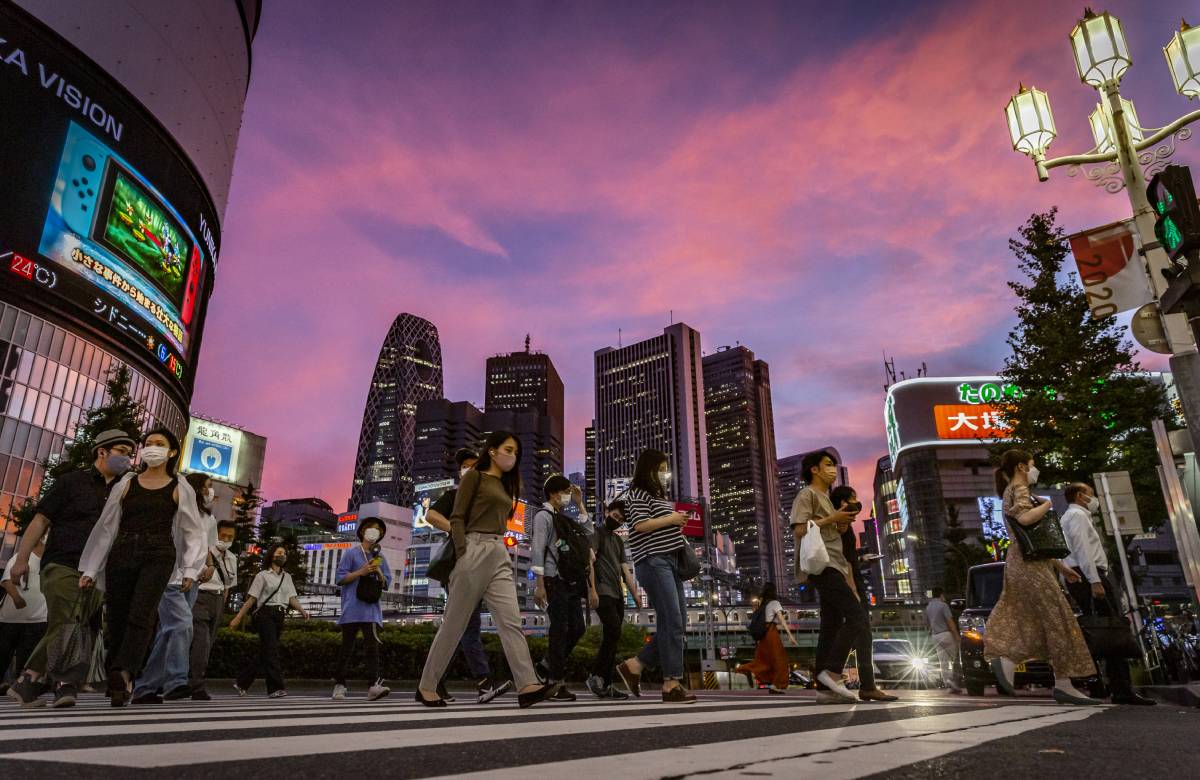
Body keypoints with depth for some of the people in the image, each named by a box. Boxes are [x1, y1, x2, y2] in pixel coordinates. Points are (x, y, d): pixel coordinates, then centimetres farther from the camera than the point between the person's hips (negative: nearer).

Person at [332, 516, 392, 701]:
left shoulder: (380, 558, 17)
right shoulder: (351, 553, 6)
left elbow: (386, 585, 15)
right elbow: (340, 578, -1)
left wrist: (379, 573, -3)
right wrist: (361, 572, -11)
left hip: (372, 609, 3)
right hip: (352, 608, -2)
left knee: (372, 645, -11)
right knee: (347, 647, 3)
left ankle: (373, 685, -20)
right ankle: (339, 684, 15)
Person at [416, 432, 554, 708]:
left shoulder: (505, 485, 21)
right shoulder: (474, 476, 0)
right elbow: (457, 517, -7)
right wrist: (463, 555, -17)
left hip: (500, 555, 7)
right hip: (475, 551, -7)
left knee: (511, 621, -6)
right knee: (454, 622, 1)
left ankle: (527, 686, -12)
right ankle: (426, 686, 14)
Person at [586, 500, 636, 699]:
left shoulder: (619, 540, 23)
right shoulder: (596, 532, 2)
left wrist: (635, 594, 13)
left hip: (617, 593, 7)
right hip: (603, 592, -7)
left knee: (612, 637, 3)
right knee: (613, 631, -19)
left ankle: (606, 684, 5)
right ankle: (596, 676, -10)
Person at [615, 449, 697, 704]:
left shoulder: (658, 495, 26)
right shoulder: (638, 493, -2)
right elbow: (641, 525, -16)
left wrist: (679, 524, 14)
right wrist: (671, 519, -9)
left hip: (670, 560, 10)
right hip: (653, 561, -10)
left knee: (676, 622, 5)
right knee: (671, 621, -14)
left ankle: (634, 665, 12)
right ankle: (672, 684, -11)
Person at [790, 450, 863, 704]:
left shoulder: (826, 498, 28)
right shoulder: (807, 494, -1)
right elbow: (800, 529, -16)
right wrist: (832, 519, -11)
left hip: (832, 566, 9)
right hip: (822, 565, -9)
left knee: (831, 627, 3)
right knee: (858, 618, -17)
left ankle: (826, 688, 1)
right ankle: (832, 671, -15)